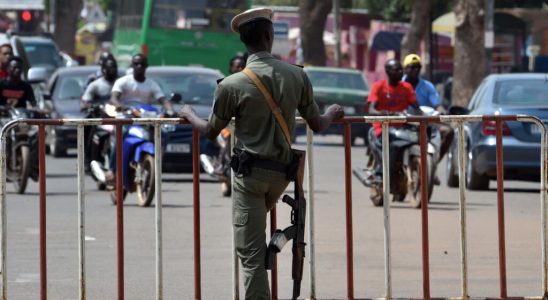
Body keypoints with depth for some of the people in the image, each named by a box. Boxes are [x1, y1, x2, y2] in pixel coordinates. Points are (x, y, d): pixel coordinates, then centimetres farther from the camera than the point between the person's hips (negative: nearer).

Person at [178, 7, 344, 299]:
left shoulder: (232, 85, -12)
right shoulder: (296, 76, -3)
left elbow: (210, 131, 2)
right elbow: (316, 125, 10)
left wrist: (188, 113, 23)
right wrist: (332, 113, 33)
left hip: (251, 172, -4)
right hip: (282, 170, 4)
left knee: (251, 254, -3)